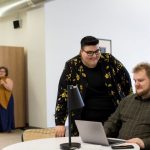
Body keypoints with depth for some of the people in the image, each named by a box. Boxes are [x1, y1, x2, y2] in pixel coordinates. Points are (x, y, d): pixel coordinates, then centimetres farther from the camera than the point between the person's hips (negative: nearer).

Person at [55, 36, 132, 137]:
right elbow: (62, 96, -8)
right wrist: (60, 123, -12)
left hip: (113, 118, 2)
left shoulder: (109, 61, -4)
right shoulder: (72, 67, -8)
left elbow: (126, 78, 10)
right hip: (85, 121, -1)